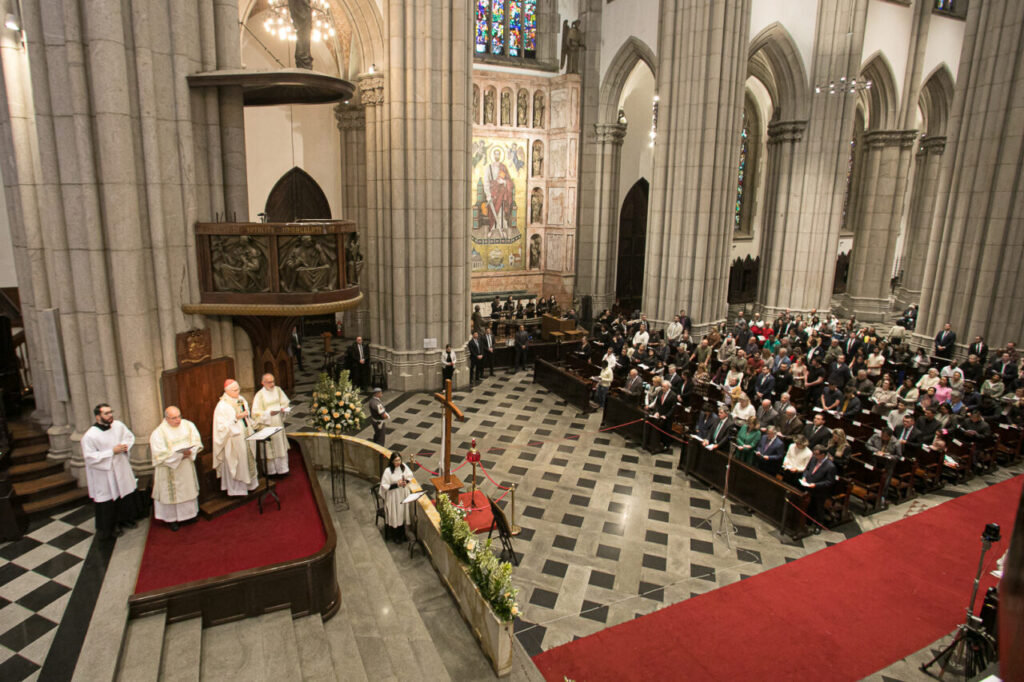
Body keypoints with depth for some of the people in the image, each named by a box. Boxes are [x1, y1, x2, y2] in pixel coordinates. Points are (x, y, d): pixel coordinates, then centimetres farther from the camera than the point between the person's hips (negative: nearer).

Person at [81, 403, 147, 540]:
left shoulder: (118, 425, -6)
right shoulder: (90, 436, -20)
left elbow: (130, 437, 10)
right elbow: (89, 456, -19)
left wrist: (125, 445, -11)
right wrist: (112, 452, -23)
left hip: (122, 469, 6)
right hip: (104, 474, -5)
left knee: (127, 495, 18)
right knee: (108, 501, 6)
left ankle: (124, 519, 40)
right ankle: (108, 529, 26)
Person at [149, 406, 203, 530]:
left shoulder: (188, 425, -3)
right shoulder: (158, 433, -14)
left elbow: (197, 442, -1)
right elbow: (160, 453, -18)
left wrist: (190, 452, -20)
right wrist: (178, 455, -24)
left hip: (187, 465, 4)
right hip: (170, 468, -4)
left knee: (189, 490, 14)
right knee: (172, 492, 6)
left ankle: (189, 514, 31)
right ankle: (173, 518, 21)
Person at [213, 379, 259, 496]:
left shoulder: (241, 400, 6)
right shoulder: (222, 406, -15)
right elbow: (221, 425, -19)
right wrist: (236, 418, -23)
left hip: (245, 435, 7)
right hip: (233, 438, -7)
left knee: (248, 459, 14)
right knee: (235, 462, 2)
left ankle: (248, 484, 28)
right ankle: (236, 488, 14)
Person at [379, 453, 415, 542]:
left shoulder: (404, 467, -8)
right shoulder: (388, 471, -22)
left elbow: (410, 476, 8)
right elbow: (384, 486, -19)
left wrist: (406, 481, -12)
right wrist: (396, 485, -27)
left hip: (403, 494, 4)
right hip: (393, 497, -4)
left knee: (402, 513, 16)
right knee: (394, 516, 7)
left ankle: (401, 535, 35)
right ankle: (394, 537, 27)